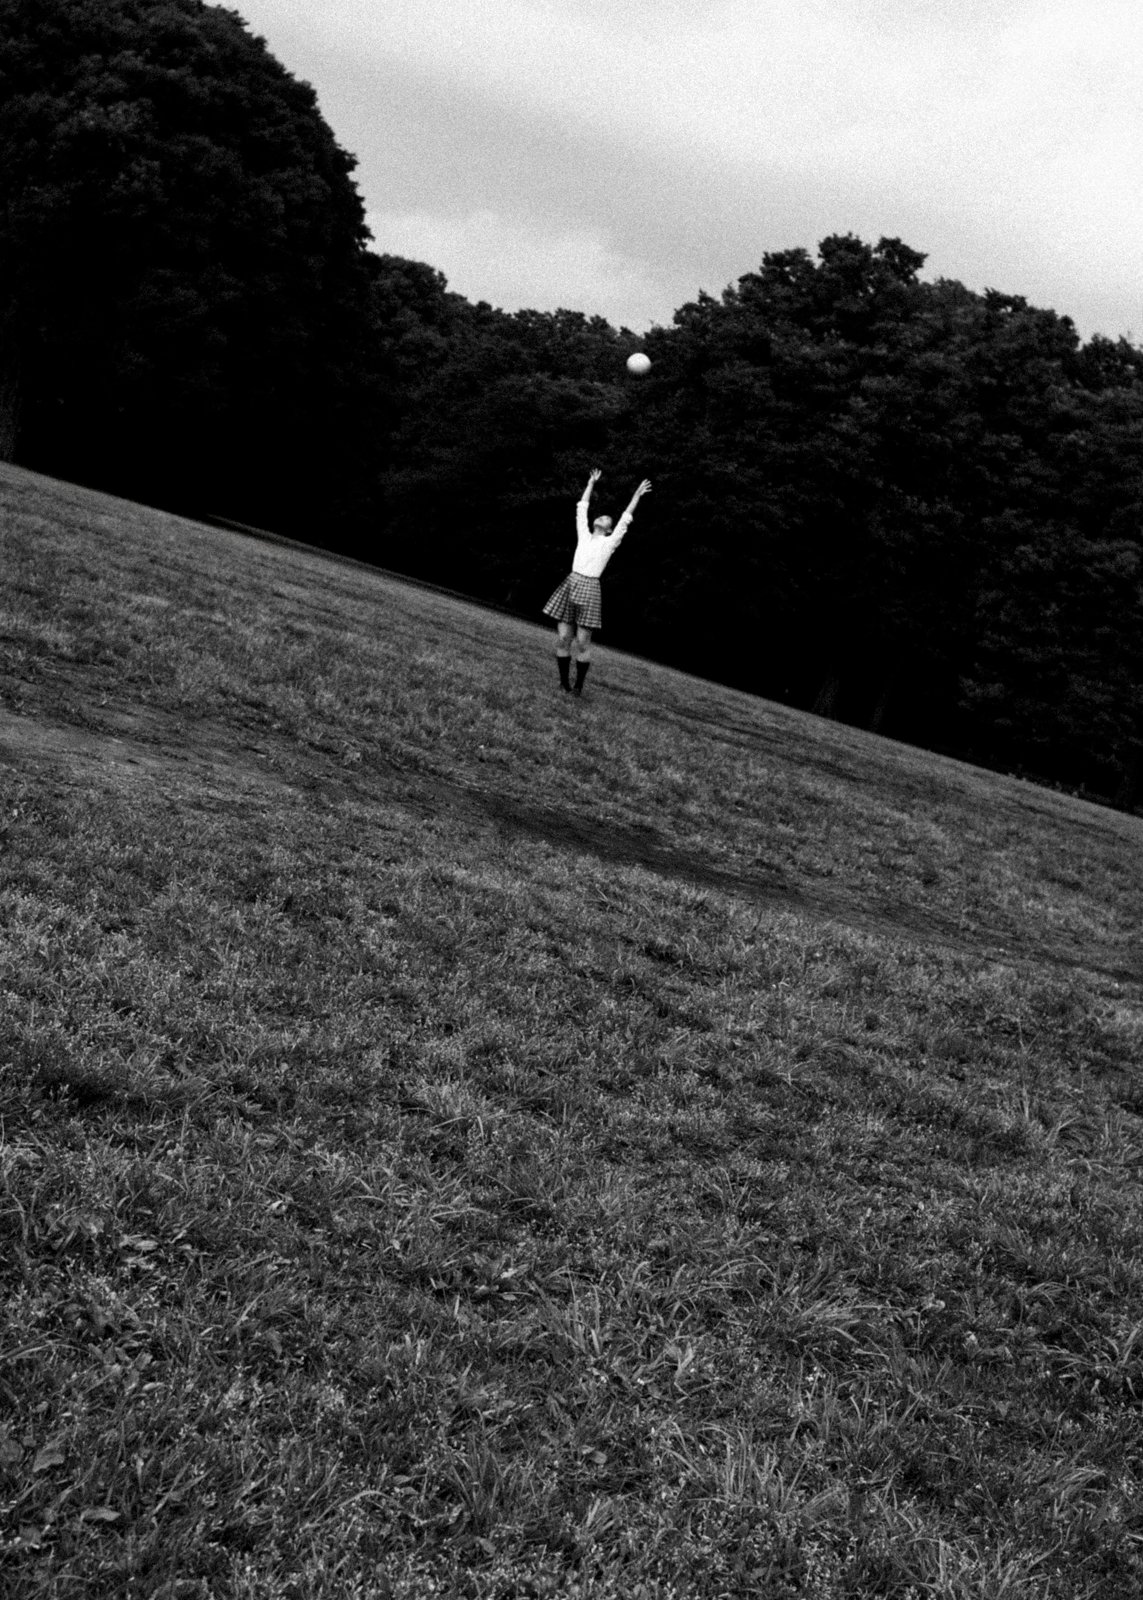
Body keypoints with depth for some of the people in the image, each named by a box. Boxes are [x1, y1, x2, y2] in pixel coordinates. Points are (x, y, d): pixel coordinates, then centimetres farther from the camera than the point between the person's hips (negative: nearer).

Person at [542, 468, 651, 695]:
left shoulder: (610, 542, 10)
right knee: (563, 639, -1)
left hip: (589, 590, -3)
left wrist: (637, 496, 9)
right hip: (570, 585, 3)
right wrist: (591, 484, 30)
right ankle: (564, 682, 8)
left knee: (582, 643, -4)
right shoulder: (584, 536, 17)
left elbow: (625, 519, 9)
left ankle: (578, 686, 4)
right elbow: (582, 508, 24)